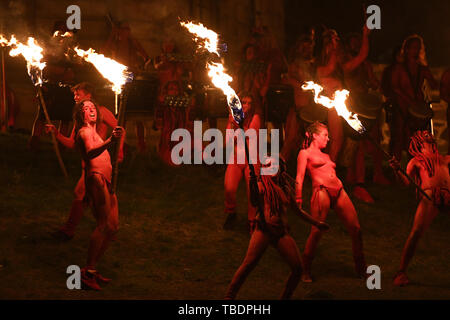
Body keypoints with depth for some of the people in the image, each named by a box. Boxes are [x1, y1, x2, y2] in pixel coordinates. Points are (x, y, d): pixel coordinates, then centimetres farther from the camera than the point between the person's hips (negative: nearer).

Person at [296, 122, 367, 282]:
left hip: (339, 192, 7)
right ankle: (306, 272, -2)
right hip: (322, 191, -7)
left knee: (356, 229, 1)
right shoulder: (305, 153, 10)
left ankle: (361, 269, 12)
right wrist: (299, 201, -7)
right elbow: (299, 179, 2)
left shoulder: (325, 156, 30)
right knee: (316, 232, -13)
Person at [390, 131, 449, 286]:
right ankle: (401, 272, -10)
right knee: (416, 232, -15)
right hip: (430, 196, -3)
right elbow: (406, 181, 6)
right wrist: (397, 170, -12)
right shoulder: (416, 161, 18)